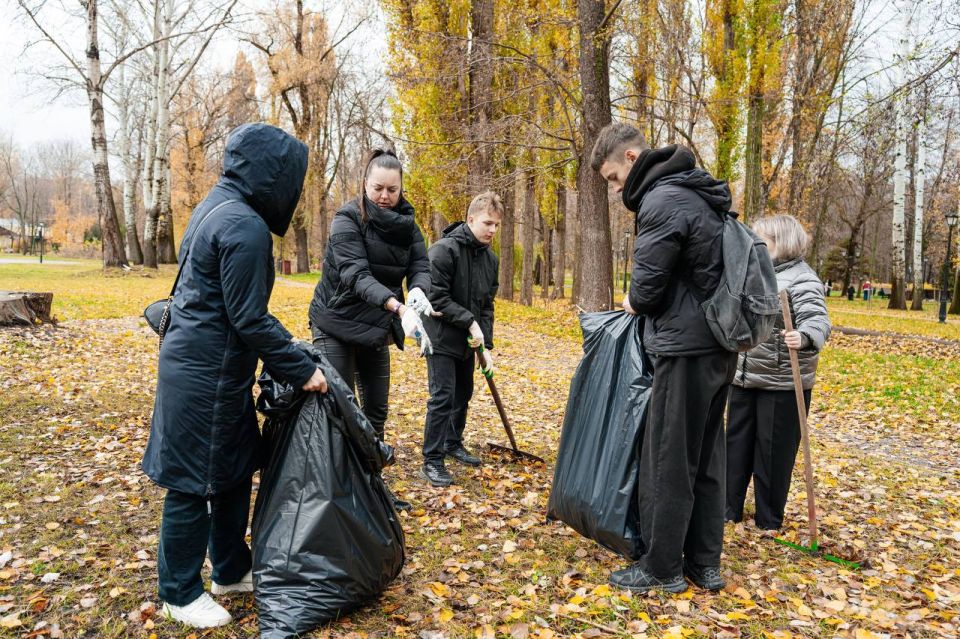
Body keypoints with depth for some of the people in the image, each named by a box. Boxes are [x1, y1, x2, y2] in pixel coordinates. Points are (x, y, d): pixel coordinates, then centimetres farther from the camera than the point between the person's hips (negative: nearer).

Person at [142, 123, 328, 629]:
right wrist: (302, 369, -15)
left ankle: (231, 569, 34)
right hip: (207, 376, -10)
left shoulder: (219, 207, 10)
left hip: (204, 365, 10)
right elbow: (249, 319, -22)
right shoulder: (245, 227, -21)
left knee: (234, 471, 19)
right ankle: (180, 594, 22)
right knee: (195, 483, 5)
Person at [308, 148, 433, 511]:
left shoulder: (407, 223, 0)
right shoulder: (348, 219, -16)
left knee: (377, 409, 10)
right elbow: (356, 274, -28)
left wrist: (418, 291, -34)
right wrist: (397, 306, -43)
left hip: (375, 326, 5)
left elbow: (420, 266, -9)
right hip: (336, 322, -5)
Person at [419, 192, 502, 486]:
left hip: (468, 341, 8)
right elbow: (436, 297, -22)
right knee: (442, 397, -9)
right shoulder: (444, 250, -19)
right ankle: (432, 461, 1)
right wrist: (470, 322, -22)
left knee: (463, 393, 17)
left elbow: (486, 305, 6)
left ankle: (453, 444, 35)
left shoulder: (490, 258, 4)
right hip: (441, 338, -7)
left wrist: (485, 346, -1)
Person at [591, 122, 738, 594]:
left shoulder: (663, 201, -15)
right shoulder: (695, 193, 15)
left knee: (667, 460, 1)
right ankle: (705, 564, 24)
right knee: (704, 458, 14)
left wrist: (633, 303, 7)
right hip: (717, 345, 10)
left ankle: (662, 568, 14)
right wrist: (643, 302, 14)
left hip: (686, 348, -10)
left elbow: (648, 283, -14)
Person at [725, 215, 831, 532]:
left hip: (781, 384, -7)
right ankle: (729, 509, 26)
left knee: (773, 453, 4)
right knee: (736, 445, 13)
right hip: (744, 378, 8)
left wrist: (804, 337, -46)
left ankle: (769, 521, 20)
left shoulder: (802, 278, -12)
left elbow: (818, 320, -26)